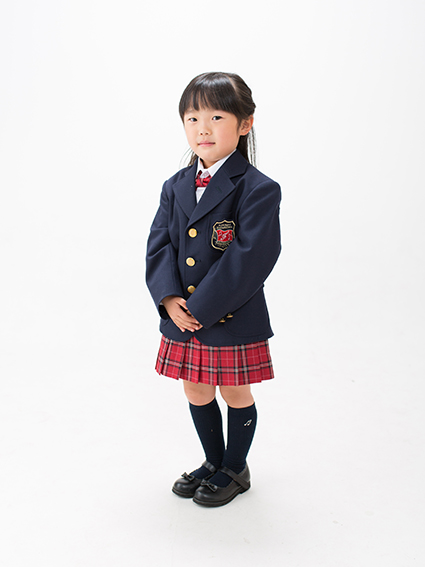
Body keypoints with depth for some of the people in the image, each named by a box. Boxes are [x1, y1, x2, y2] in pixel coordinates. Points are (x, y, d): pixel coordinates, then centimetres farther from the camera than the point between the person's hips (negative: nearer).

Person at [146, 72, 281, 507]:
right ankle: (213, 462, 41)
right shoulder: (175, 187, 5)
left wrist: (202, 307, -22)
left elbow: (249, 259, -21)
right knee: (196, 394, 19)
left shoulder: (259, 190, -14)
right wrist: (169, 298, -15)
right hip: (182, 318, 6)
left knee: (236, 394, 13)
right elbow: (159, 244, 1)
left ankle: (235, 469, 35)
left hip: (233, 320, -5)